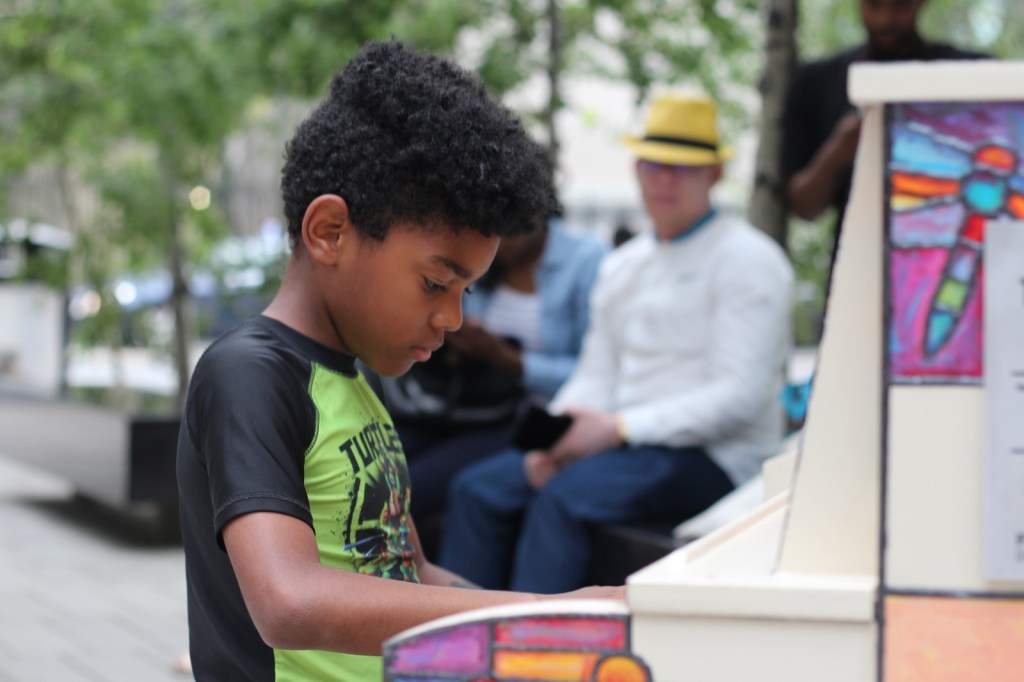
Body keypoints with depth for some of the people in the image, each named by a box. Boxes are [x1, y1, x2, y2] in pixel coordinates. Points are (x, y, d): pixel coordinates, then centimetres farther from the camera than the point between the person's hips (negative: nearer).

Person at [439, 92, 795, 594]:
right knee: (477, 490, -10)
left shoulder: (746, 259, -4)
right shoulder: (622, 264, 21)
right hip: (623, 444, 8)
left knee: (566, 496, -31)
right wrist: (557, 436, -6)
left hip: (710, 457, -7)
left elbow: (741, 395, -13)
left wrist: (617, 428, -18)